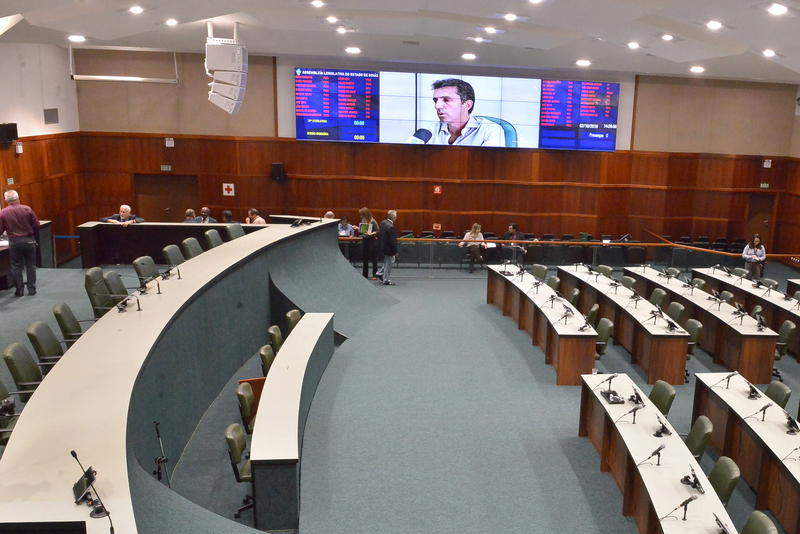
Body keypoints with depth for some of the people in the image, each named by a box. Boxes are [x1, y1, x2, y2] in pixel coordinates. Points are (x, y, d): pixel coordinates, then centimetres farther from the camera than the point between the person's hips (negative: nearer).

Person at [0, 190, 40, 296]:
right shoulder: (27, 209, -8)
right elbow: (36, 225, -4)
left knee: (16, 267, 10)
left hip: (14, 242, 0)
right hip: (28, 240, 0)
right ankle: (32, 289, 13)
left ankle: (19, 290, 14)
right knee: (30, 265, 10)